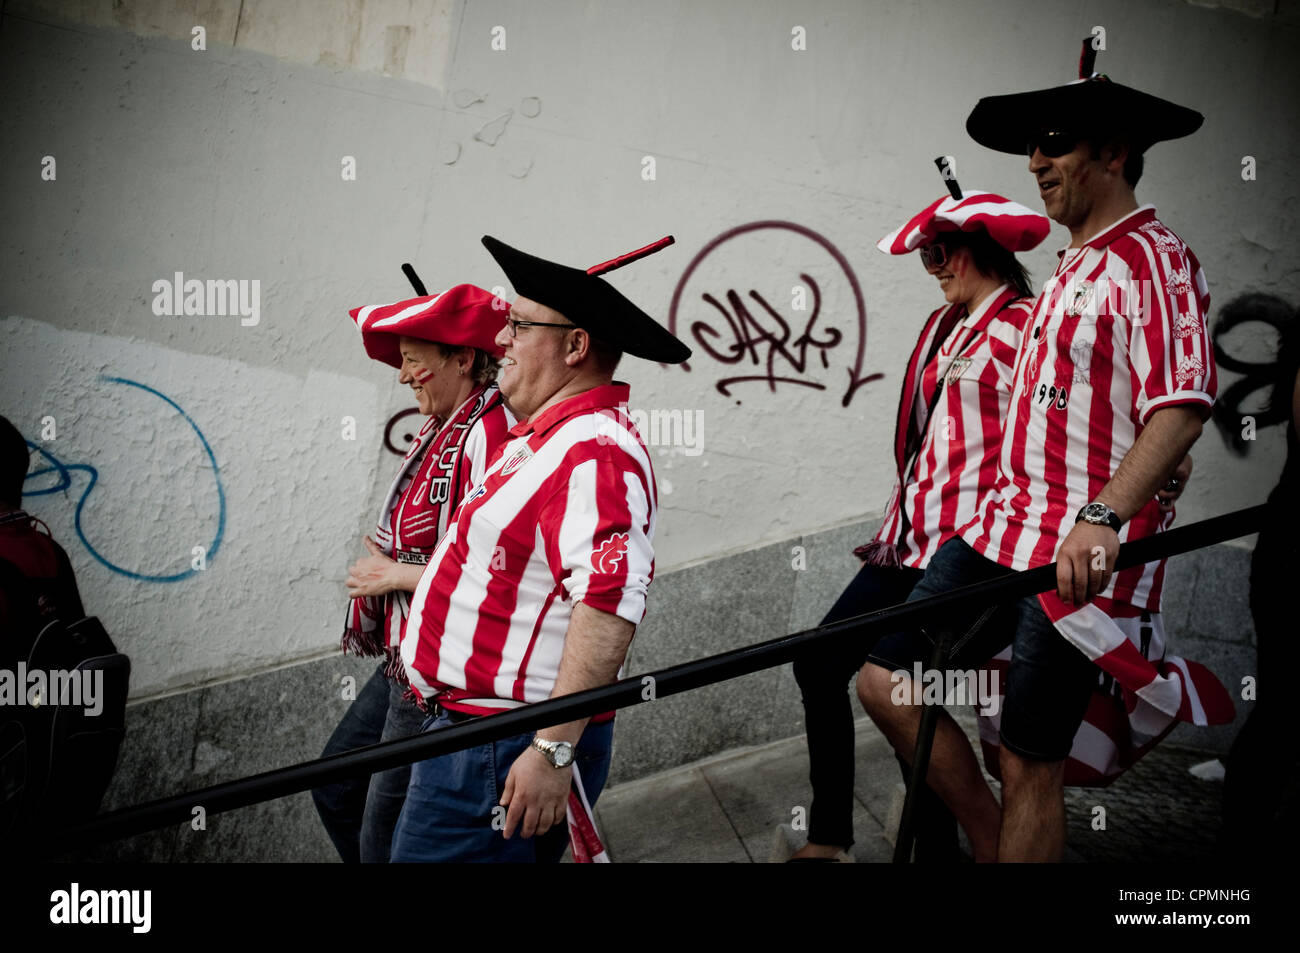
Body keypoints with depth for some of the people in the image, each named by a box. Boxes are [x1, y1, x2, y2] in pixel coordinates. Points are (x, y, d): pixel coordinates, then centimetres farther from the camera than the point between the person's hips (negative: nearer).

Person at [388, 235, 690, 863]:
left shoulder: (594, 452, -19)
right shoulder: (546, 437, 15)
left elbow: (609, 608, -29)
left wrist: (553, 751, -31)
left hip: (506, 754, -10)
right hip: (462, 723, 10)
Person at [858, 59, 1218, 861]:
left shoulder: (1154, 260, -9)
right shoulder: (1073, 267, 21)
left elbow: (1180, 406, -23)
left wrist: (1103, 516, -36)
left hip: (1082, 553, -9)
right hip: (1004, 525, 9)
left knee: (1032, 765, -2)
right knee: (885, 681, 6)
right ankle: (989, 844, 21)